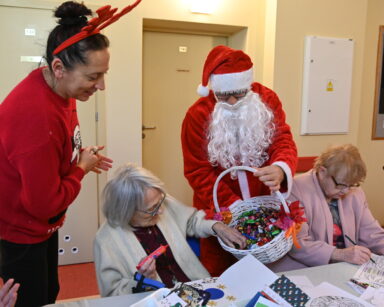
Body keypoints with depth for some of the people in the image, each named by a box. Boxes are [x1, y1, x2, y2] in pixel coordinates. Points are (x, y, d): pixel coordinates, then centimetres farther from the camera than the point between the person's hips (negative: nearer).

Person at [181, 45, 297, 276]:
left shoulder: (267, 99, -7)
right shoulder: (197, 115, -14)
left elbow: (283, 142, -12)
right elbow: (198, 172, -12)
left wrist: (281, 169, -36)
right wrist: (234, 206, -20)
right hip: (220, 211, -2)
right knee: (220, 274, 12)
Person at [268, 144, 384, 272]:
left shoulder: (355, 193, 8)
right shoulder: (297, 191, -15)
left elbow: (372, 233, 13)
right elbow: (296, 243, -19)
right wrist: (340, 254, -24)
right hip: (301, 270, -4)